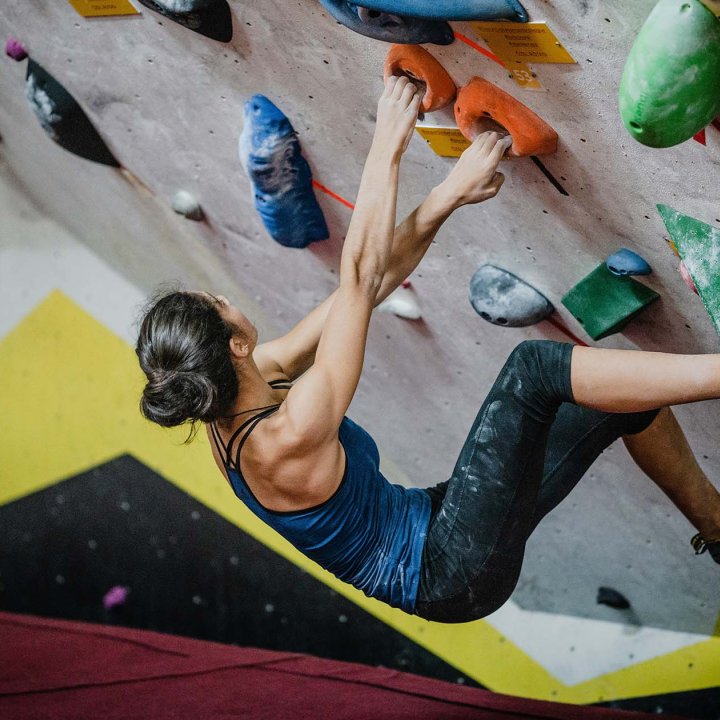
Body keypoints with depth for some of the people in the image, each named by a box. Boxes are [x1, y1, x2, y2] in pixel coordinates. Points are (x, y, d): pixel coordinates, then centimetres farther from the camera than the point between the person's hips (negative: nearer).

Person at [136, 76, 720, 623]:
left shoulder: (247, 386, -2)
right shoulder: (285, 439, -28)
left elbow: (367, 286, -2)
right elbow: (359, 280, -29)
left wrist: (449, 194, -6)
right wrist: (387, 150, -21)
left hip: (431, 522, 9)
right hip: (457, 568, -9)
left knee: (632, 401, 7)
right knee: (535, 367, -22)